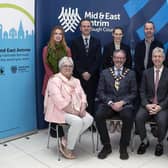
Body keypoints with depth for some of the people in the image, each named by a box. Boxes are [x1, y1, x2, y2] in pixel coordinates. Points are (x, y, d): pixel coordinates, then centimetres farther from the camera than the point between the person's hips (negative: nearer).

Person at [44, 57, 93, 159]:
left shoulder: (76, 81, 15)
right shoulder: (55, 80, -8)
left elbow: (82, 96, 9)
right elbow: (58, 100, -19)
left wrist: (82, 109, -10)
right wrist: (73, 112, -22)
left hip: (76, 110, 7)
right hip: (59, 111, -7)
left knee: (89, 119, -17)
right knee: (77, 121, -30)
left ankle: (66, 141, -5)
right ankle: (68, 149, -10)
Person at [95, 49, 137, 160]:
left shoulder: (131, 73, 12)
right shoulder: (105, 73, 13)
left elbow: (133, 93, 6)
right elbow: (100, 92, 5)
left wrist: (122, 102, -12)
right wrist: (111, 103, -11)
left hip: (125, 104, -1)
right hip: (108, 103, 1)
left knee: (128, 117, -33)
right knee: (98, 116, -29)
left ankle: (123, 147, -10)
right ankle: (106, 146, -8)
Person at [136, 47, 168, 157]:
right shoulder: (146, 73, 10)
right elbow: (142, 91, 6)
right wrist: (147, 105, -10)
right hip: (148, 104, 2)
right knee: (139, 118, -26)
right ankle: (144, 141, 1)